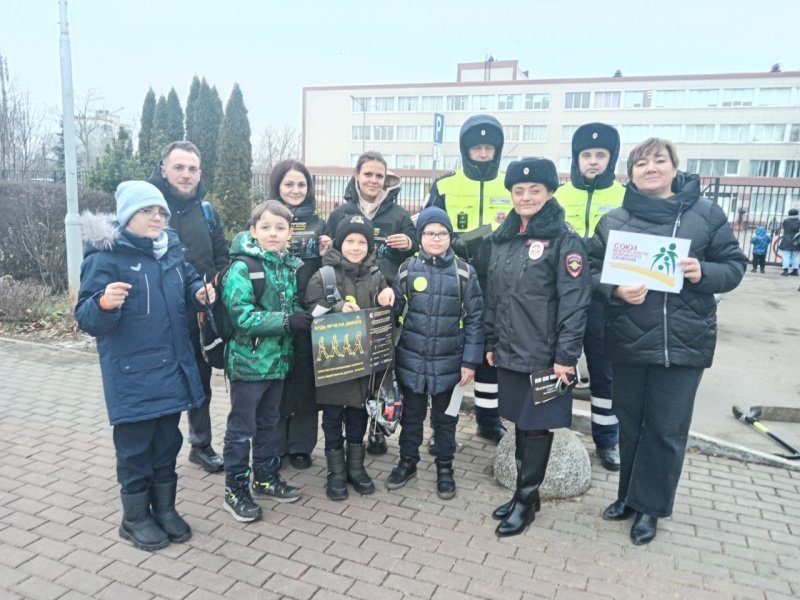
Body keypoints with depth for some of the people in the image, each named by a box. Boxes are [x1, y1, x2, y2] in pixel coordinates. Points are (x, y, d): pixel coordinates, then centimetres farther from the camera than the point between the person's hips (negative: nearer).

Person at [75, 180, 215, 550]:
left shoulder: (172, 250, 4)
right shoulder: (105, 256, -14)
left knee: (167, 443, 17)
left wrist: (200, 292, -1)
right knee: (135, 447, 7)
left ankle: (165, 508, 34)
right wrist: (105, 303, -38)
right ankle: (135, 519, 27)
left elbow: (189, 281, 22)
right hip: (132, 376, -6)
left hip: (172, 370, 6)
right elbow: (87, 319, -16)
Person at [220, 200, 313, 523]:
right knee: (241, 428, 6)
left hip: (278, 359, 7)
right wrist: (287, 320, -25)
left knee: (269, 423, 20)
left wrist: (303, 317, -4)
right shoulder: (242, 268, -15)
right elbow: (242, 317, -23)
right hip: (248, 361, -7)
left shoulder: (290, 266, 6)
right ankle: (235, 490, 20)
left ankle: (266, 477, 36)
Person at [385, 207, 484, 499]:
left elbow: (474, 319, -4)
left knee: (445, 418, 15)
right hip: (411, 360, 1)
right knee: (411, 415, 17)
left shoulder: (464, 272, -4)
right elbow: (393, 310, 3)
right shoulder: (407, 269, -2)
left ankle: (445, 468, 33)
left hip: (449, 362, -1)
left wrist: (470, 361, -7)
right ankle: (407, 461, 36)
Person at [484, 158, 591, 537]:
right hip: (509, 353, 6)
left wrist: (565, 356, -17)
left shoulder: (564, 240, -9)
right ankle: (524, 493, 29)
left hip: (544, 357, -6)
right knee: (520, 424, 15)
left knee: (537, 426, 5)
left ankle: (526, 500, 20)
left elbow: (574, 302, -14)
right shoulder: (503, 239, 11)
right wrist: (491, 344, 14)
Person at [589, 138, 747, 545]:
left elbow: (734, 266, 4)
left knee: (667, 429, 7)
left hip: (684, 341, -1)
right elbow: (593, 270, 3)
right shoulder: (614, 220, 3)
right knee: (630, 423, 14)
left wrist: (703, 273, -16)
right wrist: (616, 290, -17)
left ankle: (648, 505, 25)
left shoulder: (705, 214, 0)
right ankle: (629, 495, 33)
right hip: (628, 341, 1)